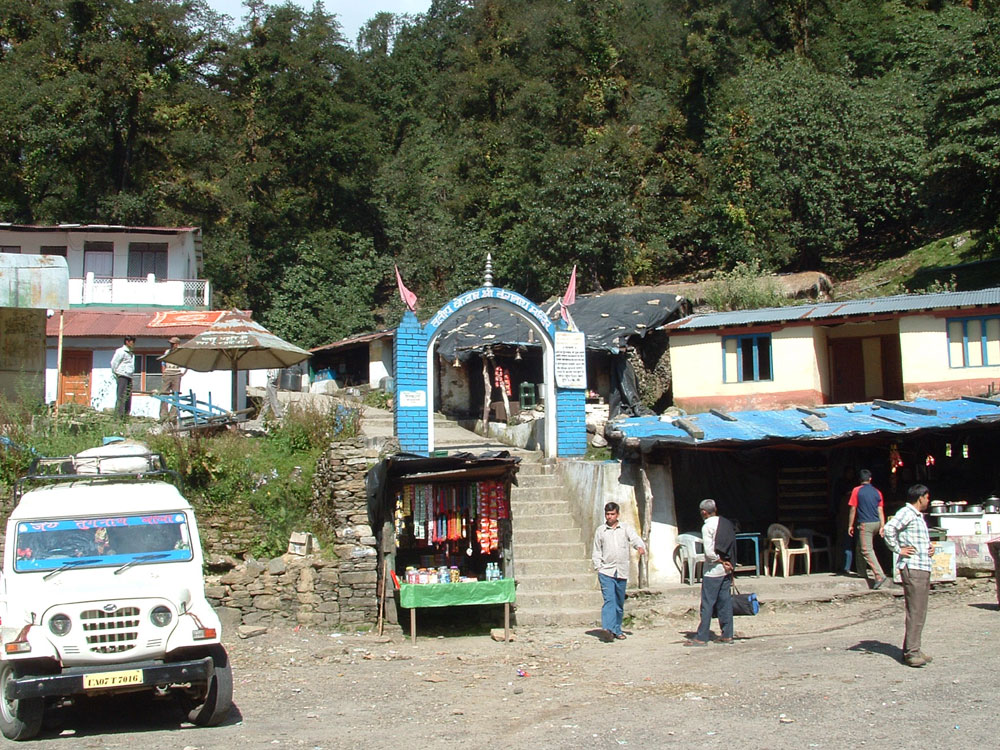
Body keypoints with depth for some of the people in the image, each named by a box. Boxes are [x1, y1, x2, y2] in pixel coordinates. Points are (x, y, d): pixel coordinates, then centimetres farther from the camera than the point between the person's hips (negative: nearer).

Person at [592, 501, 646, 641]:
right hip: (606, 571, -2)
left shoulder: (625, 529, 10)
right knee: (609, 599, -18)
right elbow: (597, 551, 12)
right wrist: (598, 568, 2)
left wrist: (640, 547, -27)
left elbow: (635, 539, -5)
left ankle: (617, 629, 19)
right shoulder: (600, 530, 9)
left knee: (620, 602, 9)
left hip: (622, 572, 2)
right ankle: (608, 628, -27)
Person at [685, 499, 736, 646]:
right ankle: (727, 635, 12)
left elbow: (709, 552, -19)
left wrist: (722, 562, -7)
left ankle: (701, 637, -2)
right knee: (725, 602, 10)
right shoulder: (727, 523, 9)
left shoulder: (707, 526, -12)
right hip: (726, 570, 7)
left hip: (713, 571, -7)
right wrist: (727, 563, 12)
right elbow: (732, 547, 12)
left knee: (707, 604, -4)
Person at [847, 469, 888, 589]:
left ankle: (880, 575, -22)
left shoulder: (857, 491, -4)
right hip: (876, 523, 6)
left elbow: (853, 509, -5)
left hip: (865, 524, -6)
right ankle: (862, 572, 27)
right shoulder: (877, 492, 8)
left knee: (867, 550, -9)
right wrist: (882, 526, 4)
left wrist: (850, 525, 1)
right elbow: (880, 510, 4)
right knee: (860, 547, 22)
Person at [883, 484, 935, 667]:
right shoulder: (907, 513, -10)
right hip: (912, 568, -10)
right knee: (915, 612, -10)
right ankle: (911, 652, -7)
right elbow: (889, 528, -26)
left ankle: (912, 650, 17)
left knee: (919, 612, 11)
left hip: (923, 568, 10)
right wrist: (898, 550, -19)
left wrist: (930, 548, 15)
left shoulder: (918, 516, 21)